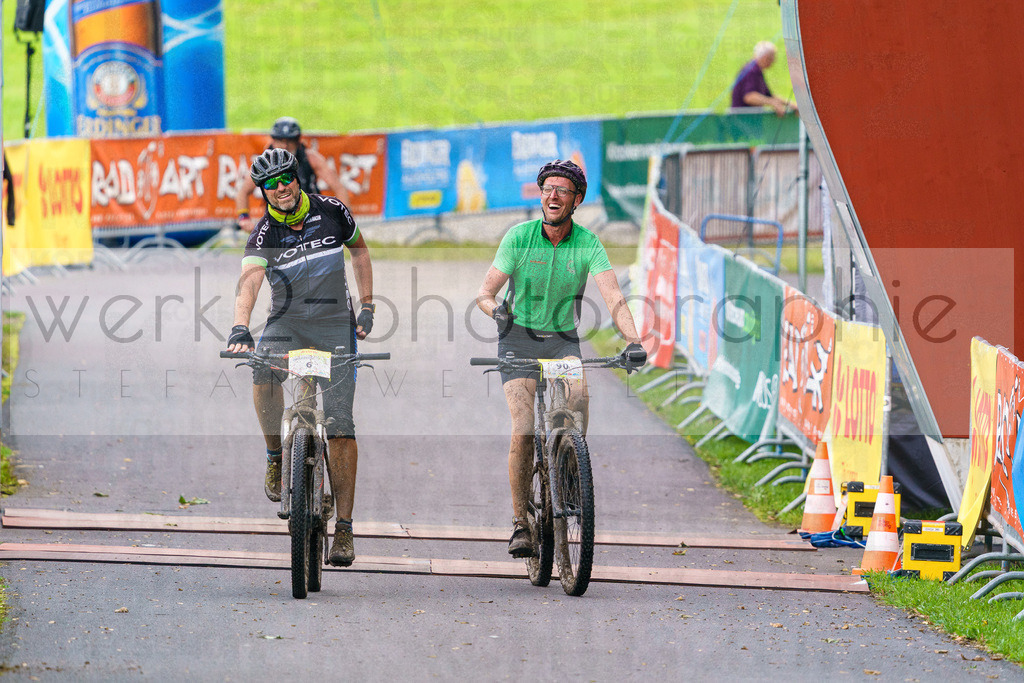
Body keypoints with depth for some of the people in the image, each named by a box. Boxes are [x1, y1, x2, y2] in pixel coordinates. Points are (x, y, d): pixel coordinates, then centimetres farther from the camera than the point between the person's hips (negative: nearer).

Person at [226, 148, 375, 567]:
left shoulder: (331, 212, -4)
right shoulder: (265, 233, -11)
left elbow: (359, 250, 14)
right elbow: (250, 281, -27)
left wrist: (367, 308, 6)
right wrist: (240, 328, -45)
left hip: (334, 323, 0)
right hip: (287, 322, 0)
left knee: (339, 425, -7)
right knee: (263, 374, -34)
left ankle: (344, 528, -3)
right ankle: (276, 455, -7)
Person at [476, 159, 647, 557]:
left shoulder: (588, 244, -9)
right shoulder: (519, 237, -11)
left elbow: (613, 297, -20)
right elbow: (485, 293, -12)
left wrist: (633, 341, -36)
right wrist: (496, 309, -36)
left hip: (563, 338, 1)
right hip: (519, 337, -1)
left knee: (579, 396, -31)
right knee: (523, 430, -17)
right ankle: (520, 524, -7)